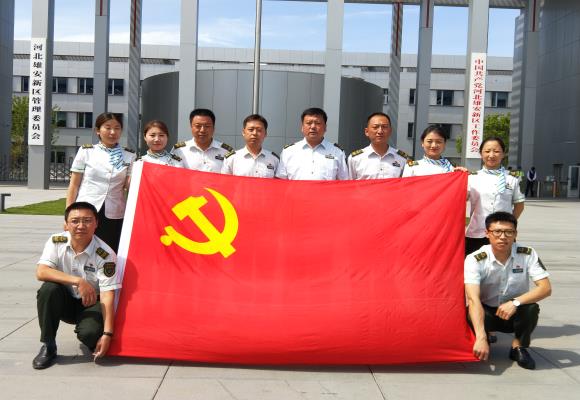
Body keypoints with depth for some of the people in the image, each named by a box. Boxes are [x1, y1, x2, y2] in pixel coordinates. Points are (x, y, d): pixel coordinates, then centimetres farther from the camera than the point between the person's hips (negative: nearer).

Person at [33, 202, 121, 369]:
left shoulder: (105, 254, -21)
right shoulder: (56, 242, -13)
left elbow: (107, 296, -23)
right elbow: (41, 272, -25)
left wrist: (107, 334, -29)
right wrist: (78, 281, -36)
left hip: (91, 304, -2)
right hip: (65, 302, 3)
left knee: (90, 332, -32)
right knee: (49, 289, -30)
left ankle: (95, 346, 10)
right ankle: (48, 346, -12)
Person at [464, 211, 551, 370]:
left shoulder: (528, 254, -15)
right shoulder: (475, 259, -23)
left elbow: (545, 288, -20)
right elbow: (473, 299, -34)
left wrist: (515, 302, -36)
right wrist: (481, 337, -46)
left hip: (516, 314, 1)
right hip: (486, 312, -1)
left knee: (531, 308, -31)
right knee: (472, 315, -34)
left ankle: (518, 346, -2)